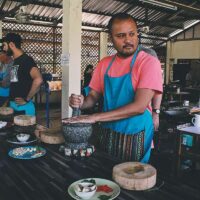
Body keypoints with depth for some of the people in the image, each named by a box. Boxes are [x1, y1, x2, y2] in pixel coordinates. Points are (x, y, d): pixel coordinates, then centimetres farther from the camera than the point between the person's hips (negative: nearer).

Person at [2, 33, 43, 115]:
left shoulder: (26, 60, -13)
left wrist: (27, 99, -20)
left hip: (24, 108, -8)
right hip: (13, 106, 8)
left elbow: (38, 80, -28)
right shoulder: (15, 61, 13)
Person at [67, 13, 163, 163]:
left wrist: (95, 117, -24)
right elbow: (94, 96, 9)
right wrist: (82, 102, -14)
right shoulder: (104, 64, 3)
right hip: (107, 133, 5)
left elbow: (139, 106, -22)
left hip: (135, 136, -4)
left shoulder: (149, 62, -13)